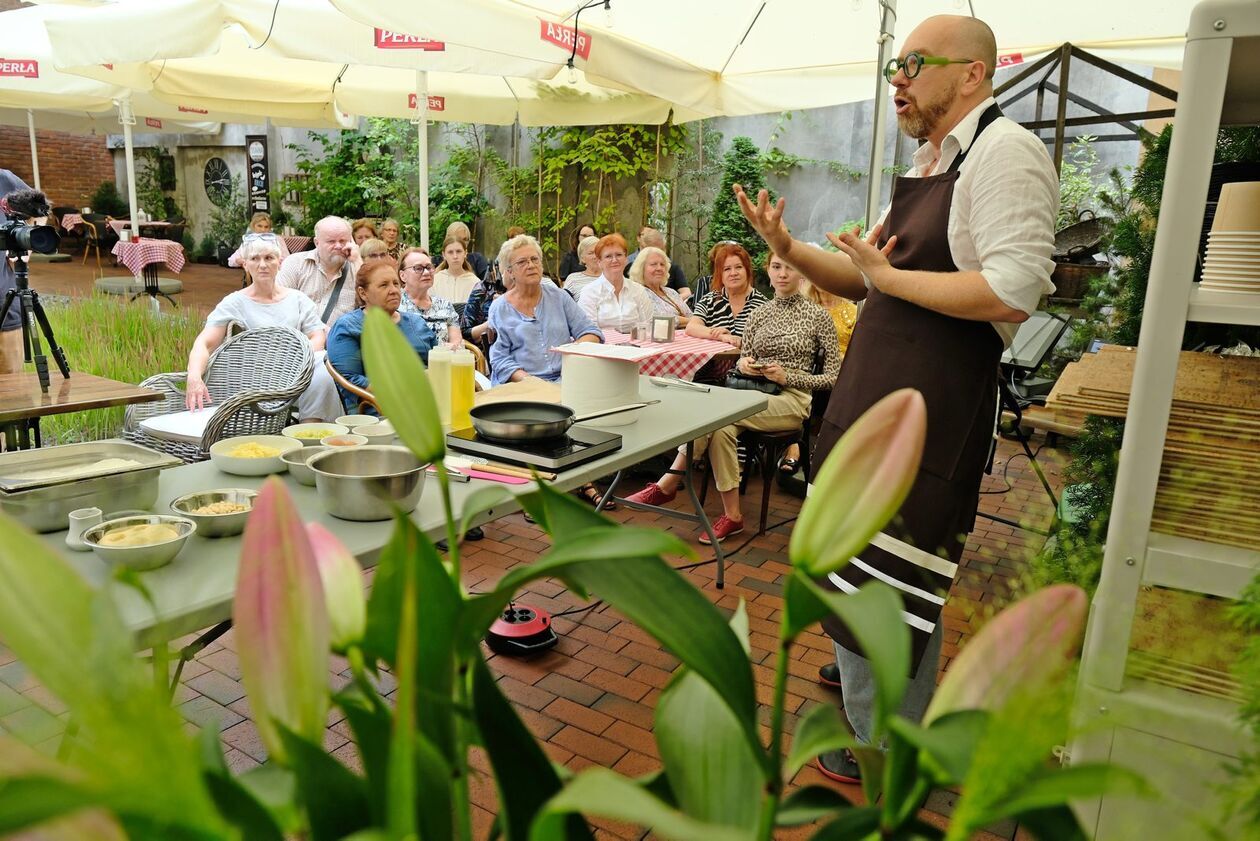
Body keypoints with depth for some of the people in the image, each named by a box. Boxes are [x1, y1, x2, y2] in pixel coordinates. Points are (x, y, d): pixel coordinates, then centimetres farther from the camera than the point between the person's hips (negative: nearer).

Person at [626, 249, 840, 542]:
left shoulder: (817, 316, 2)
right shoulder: (759, 314, 15)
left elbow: (834, 377, 0)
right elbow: (743, 361, 20)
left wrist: (787, 377, -11)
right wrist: (743, 364, -4)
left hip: (792, 400, -4)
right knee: (721, 428, -32)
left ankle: (668, 484, -17)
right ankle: (731, 515, -25)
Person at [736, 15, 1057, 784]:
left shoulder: (1004, 151, -13)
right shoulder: (927, 167, 16)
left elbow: (1013, 293, -25)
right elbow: (861, 277, 18)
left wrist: (891, 276, -16)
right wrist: (788, 248, 2)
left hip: (927, 417, -9)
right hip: (876, 399, 9)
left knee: (890, 580, 1)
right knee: (862, 561, 22)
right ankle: (865, 668, 45)